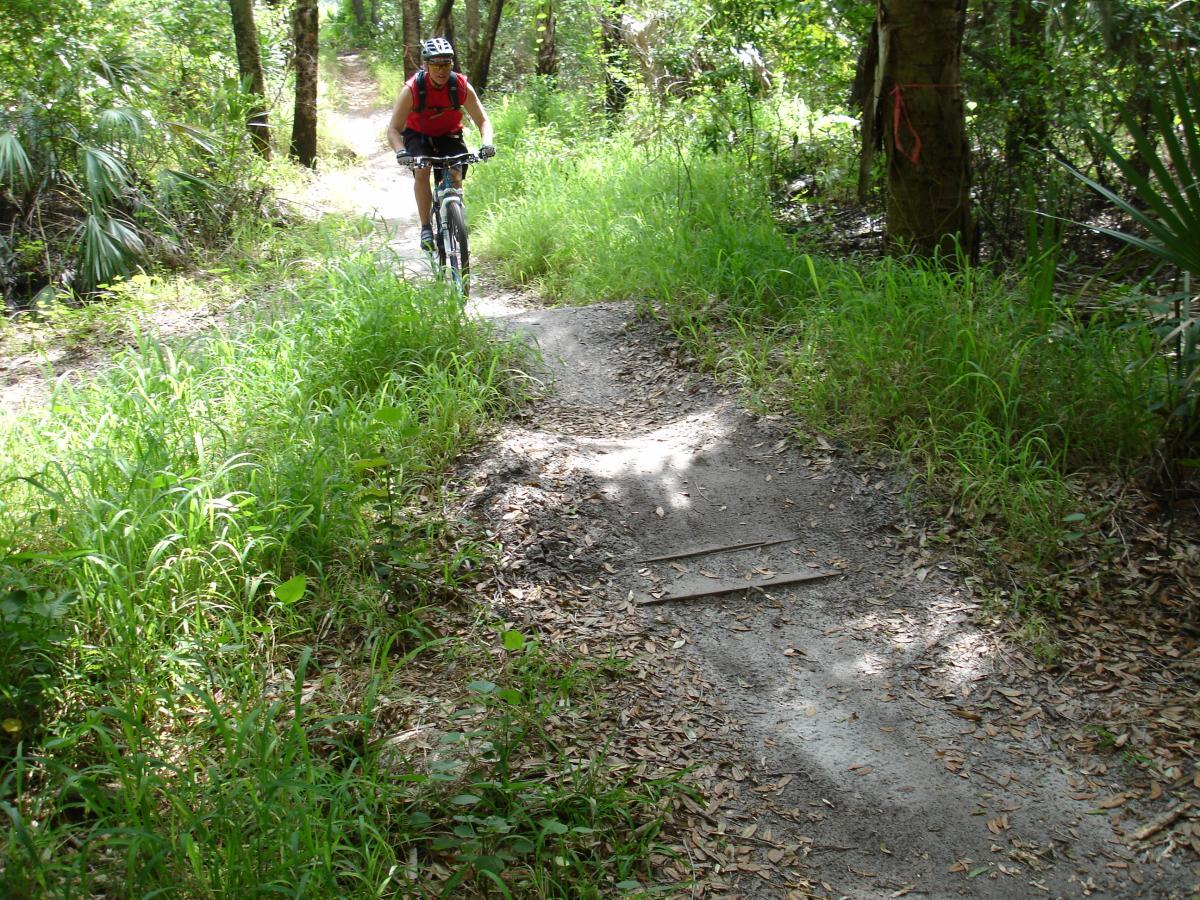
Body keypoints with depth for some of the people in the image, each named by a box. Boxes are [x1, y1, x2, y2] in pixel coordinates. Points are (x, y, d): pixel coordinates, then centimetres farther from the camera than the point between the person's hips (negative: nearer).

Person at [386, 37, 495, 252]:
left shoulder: (462, 86, -21)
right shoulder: (412, 89, -26)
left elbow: (483, 121, -15)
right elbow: (393, 129, -26)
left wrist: (487, 144, -36)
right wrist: (401, 152, -45)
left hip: (449, 135, 2)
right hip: (418, 135, -2)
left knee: (456, 175, -21)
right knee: (422, 171, -28)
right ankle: (426, 228, -19)